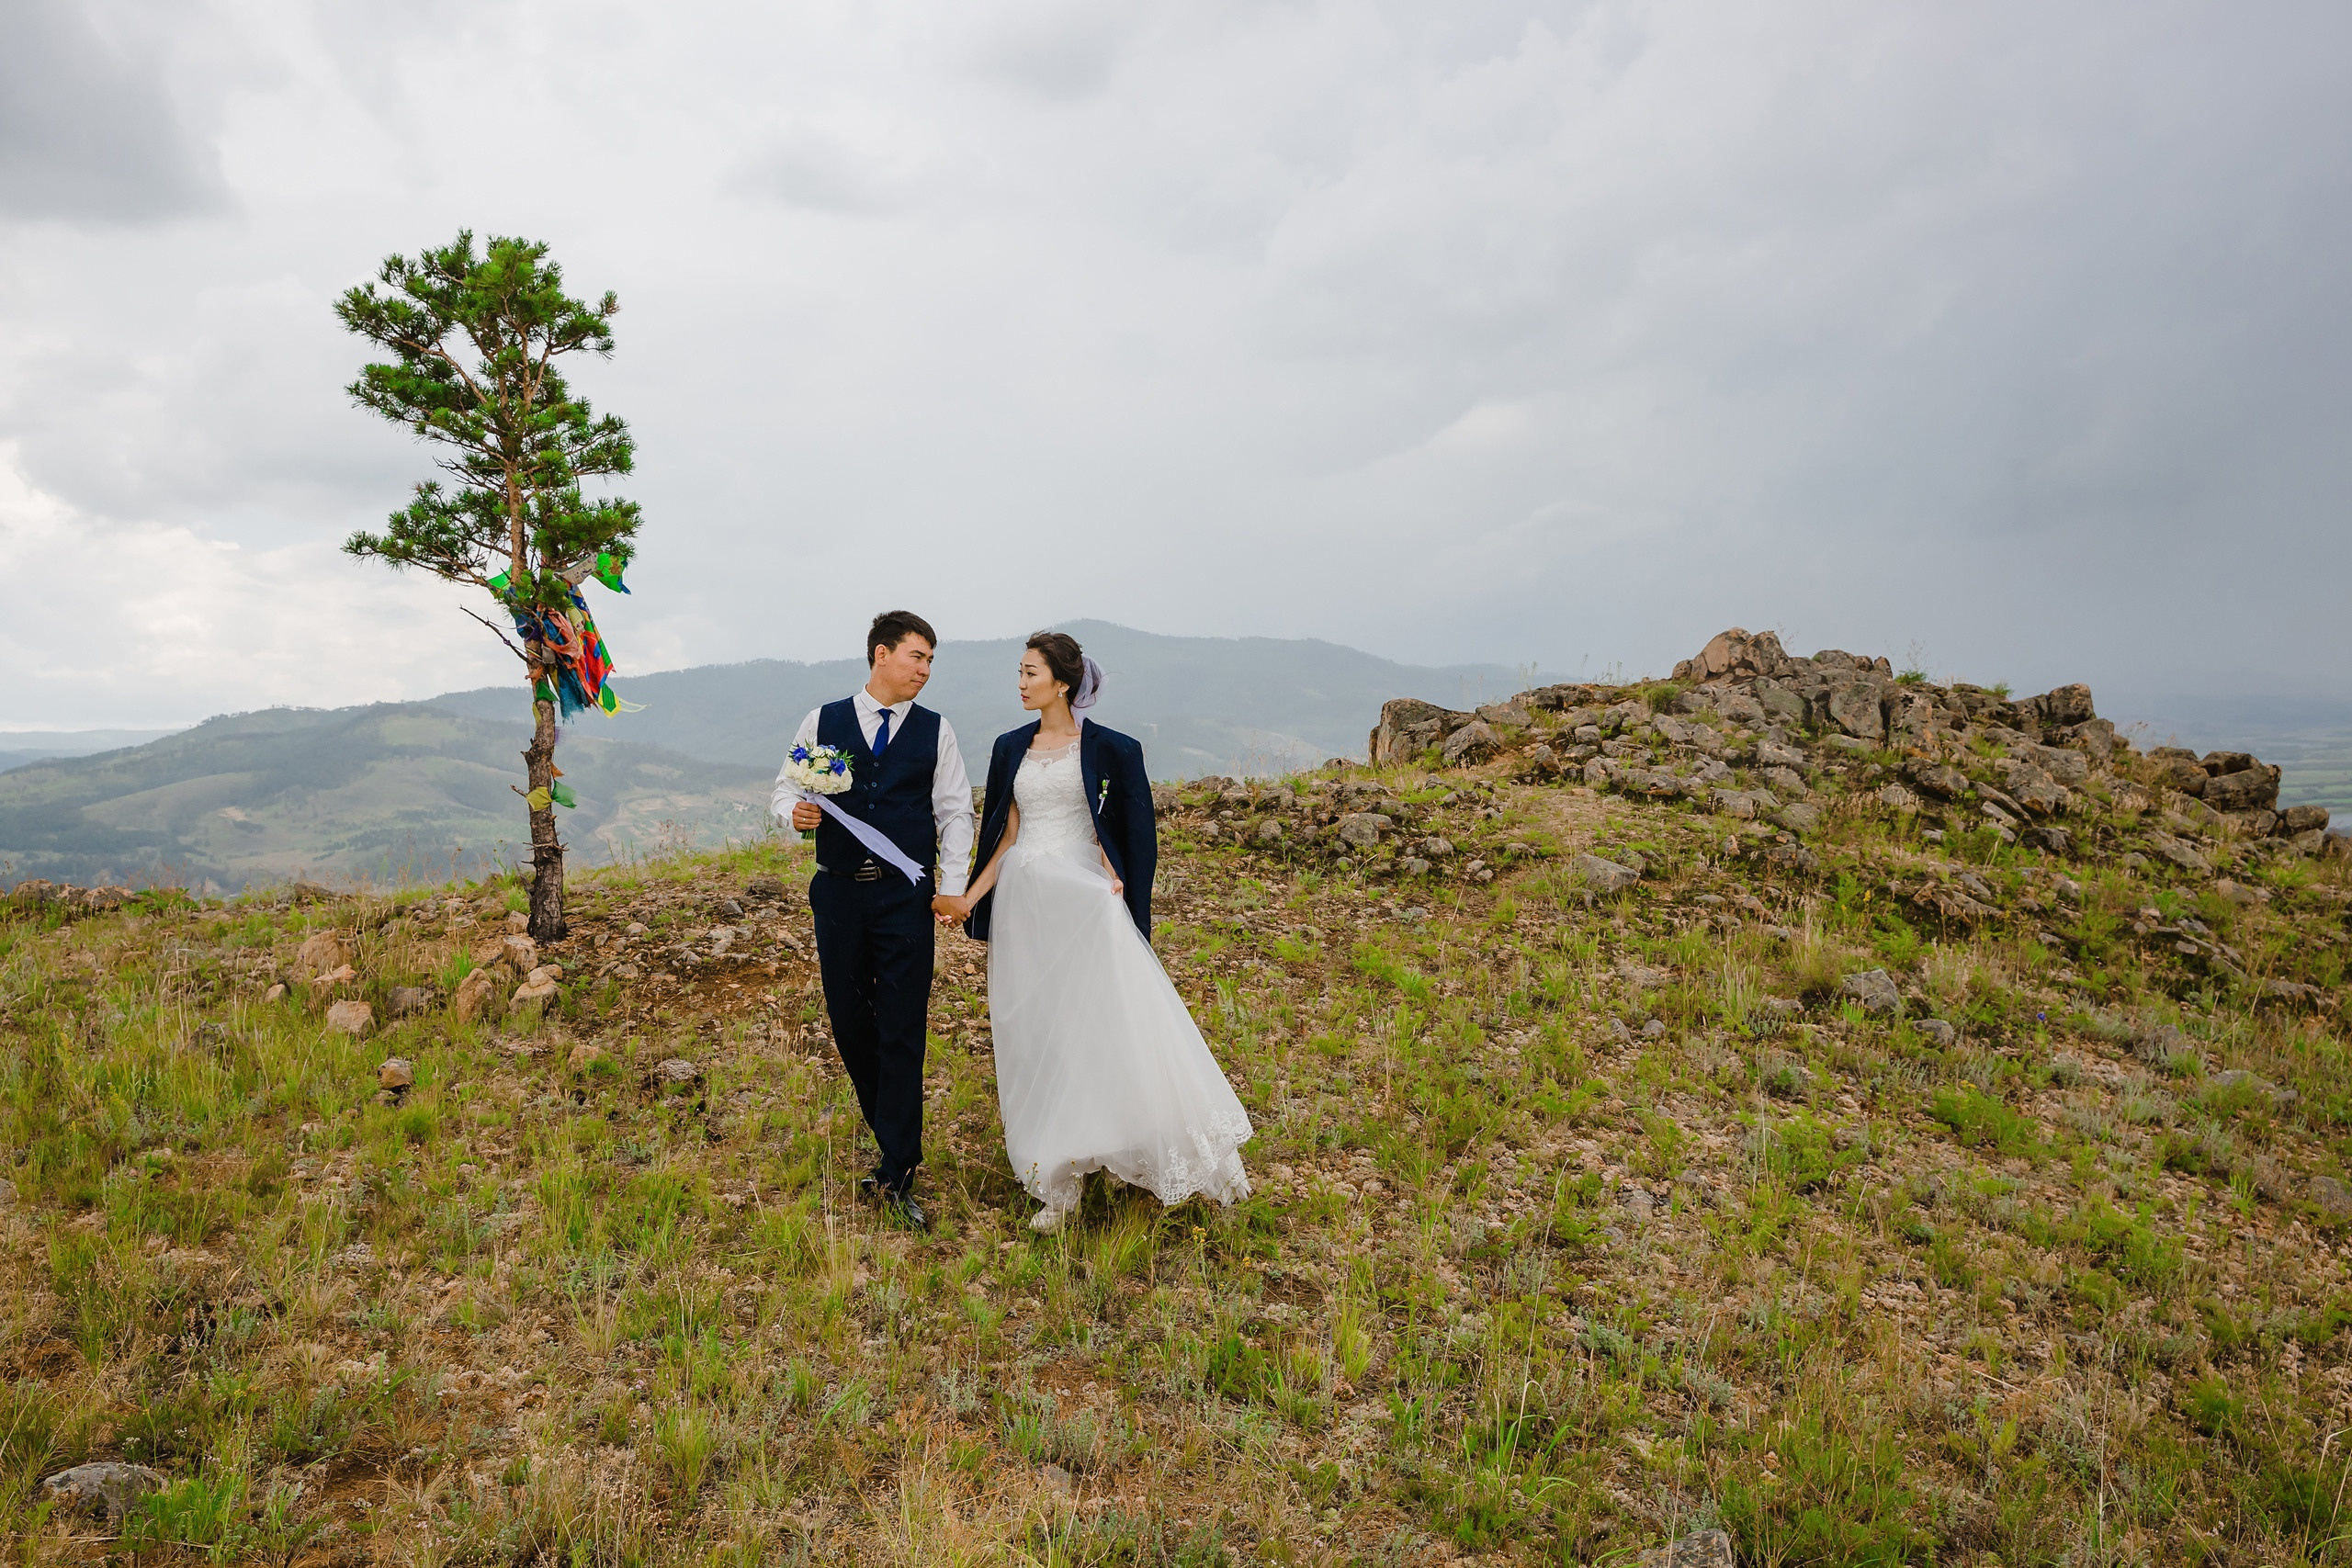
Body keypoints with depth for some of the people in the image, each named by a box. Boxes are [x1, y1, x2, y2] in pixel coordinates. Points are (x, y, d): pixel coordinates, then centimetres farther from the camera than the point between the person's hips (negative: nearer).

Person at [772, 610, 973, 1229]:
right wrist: (796, 810, -14)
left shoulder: (936, 731, 6)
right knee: (849, 1022, 10)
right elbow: (783, 788, 10)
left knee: (902, 1032, -5)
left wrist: (951, 885, -3)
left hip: (907, 895, -2)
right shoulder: (823, 722, 6)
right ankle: (892, 1138, 31)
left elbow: (955, 812, 6)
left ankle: (896, 1173, 0)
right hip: (839, 893, 2)